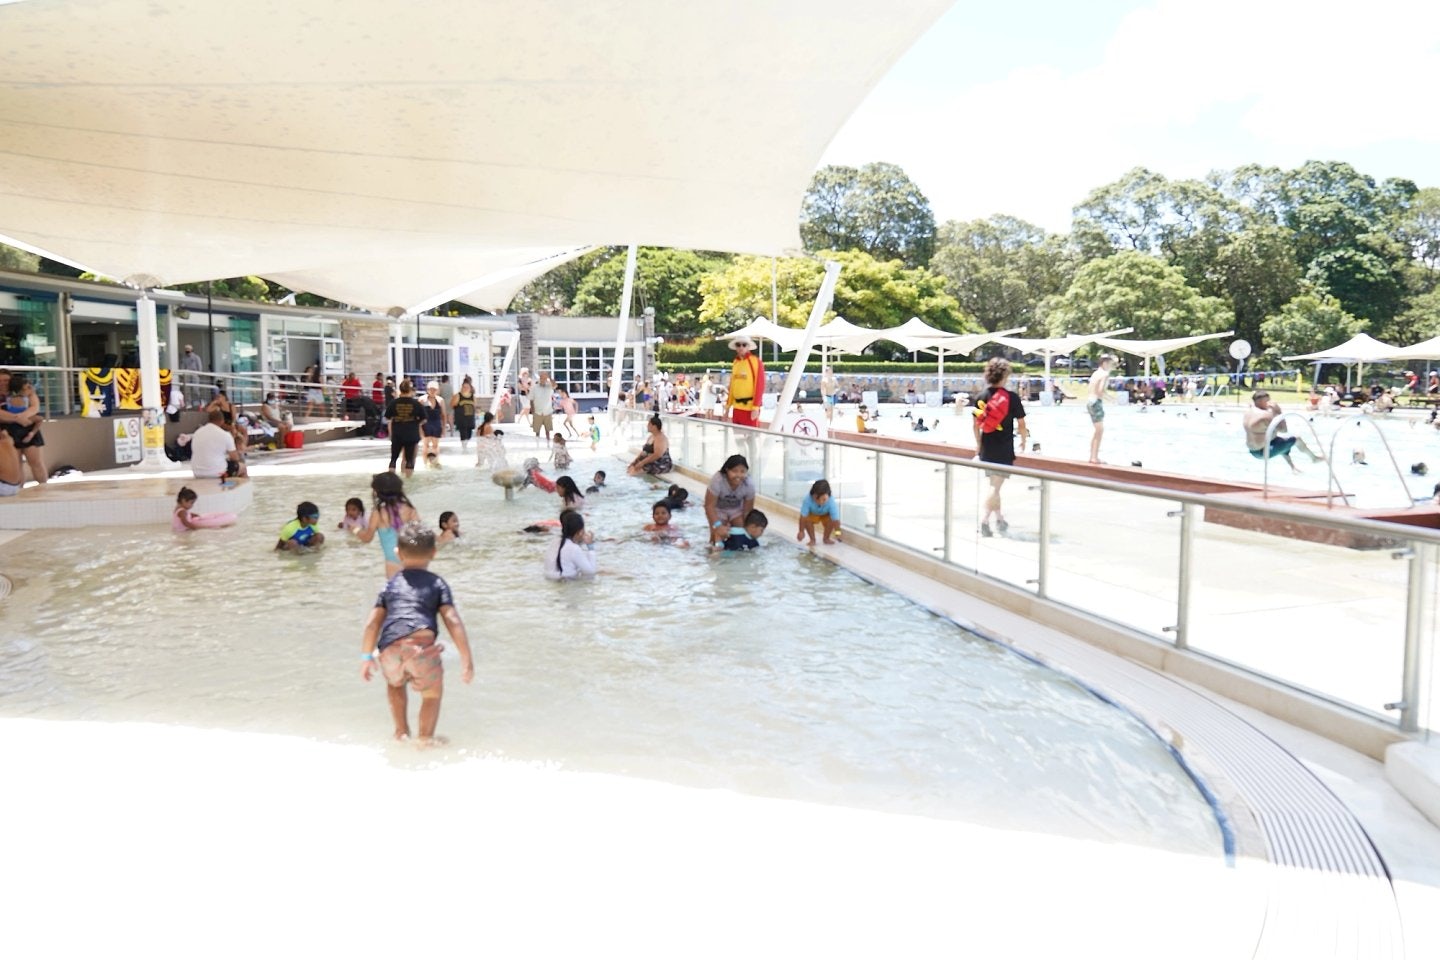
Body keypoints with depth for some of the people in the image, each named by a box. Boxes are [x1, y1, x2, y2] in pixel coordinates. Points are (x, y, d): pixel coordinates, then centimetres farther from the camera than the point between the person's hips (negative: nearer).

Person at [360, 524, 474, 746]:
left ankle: (402, 731, 37)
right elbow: (453, 622, 5)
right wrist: (467, 660, 5)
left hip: (389, 651, 3)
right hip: (421, 645, -3)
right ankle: (426, 738, 21)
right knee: (433, 693, 23)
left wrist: (366, 657, 27)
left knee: (395, 684, 35)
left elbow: (373, 623, 18)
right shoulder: (437, 584, 15)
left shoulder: (390, 584, 24)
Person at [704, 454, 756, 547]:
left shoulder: (749, 484, -29)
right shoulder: (717, 480, -38)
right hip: (718, 509, -2)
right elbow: (709, 506, -31)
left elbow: (748, 510, -17)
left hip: (737, 509, 2)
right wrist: (718, 526, -40)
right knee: (718, 537, -14)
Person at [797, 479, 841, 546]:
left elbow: (835, 519, -41)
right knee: (807, 520, -26)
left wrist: (837, 532, -50)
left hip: (826, 515, 0)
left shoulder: (831, 502, -40)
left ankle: (826, 538, 3)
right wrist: (801, 531, -33)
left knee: (831, 521, -26)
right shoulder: (808, 500, -41)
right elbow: (803, 516, -36)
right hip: (812, 514, 0)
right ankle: (812, 539, -3)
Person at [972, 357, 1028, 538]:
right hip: (1004, 450, -5)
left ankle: (999, 519, 28)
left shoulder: (981, 397, 1)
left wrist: (978, 443, 17)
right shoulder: (1012, 397, -10)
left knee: (994, 484, 18)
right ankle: (985, 520, -13)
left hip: (986, 448, 5)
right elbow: (1021, 424, -7)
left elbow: (976, 424, 5)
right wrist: (1024, 441, 10)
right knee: (995, 486, -3)